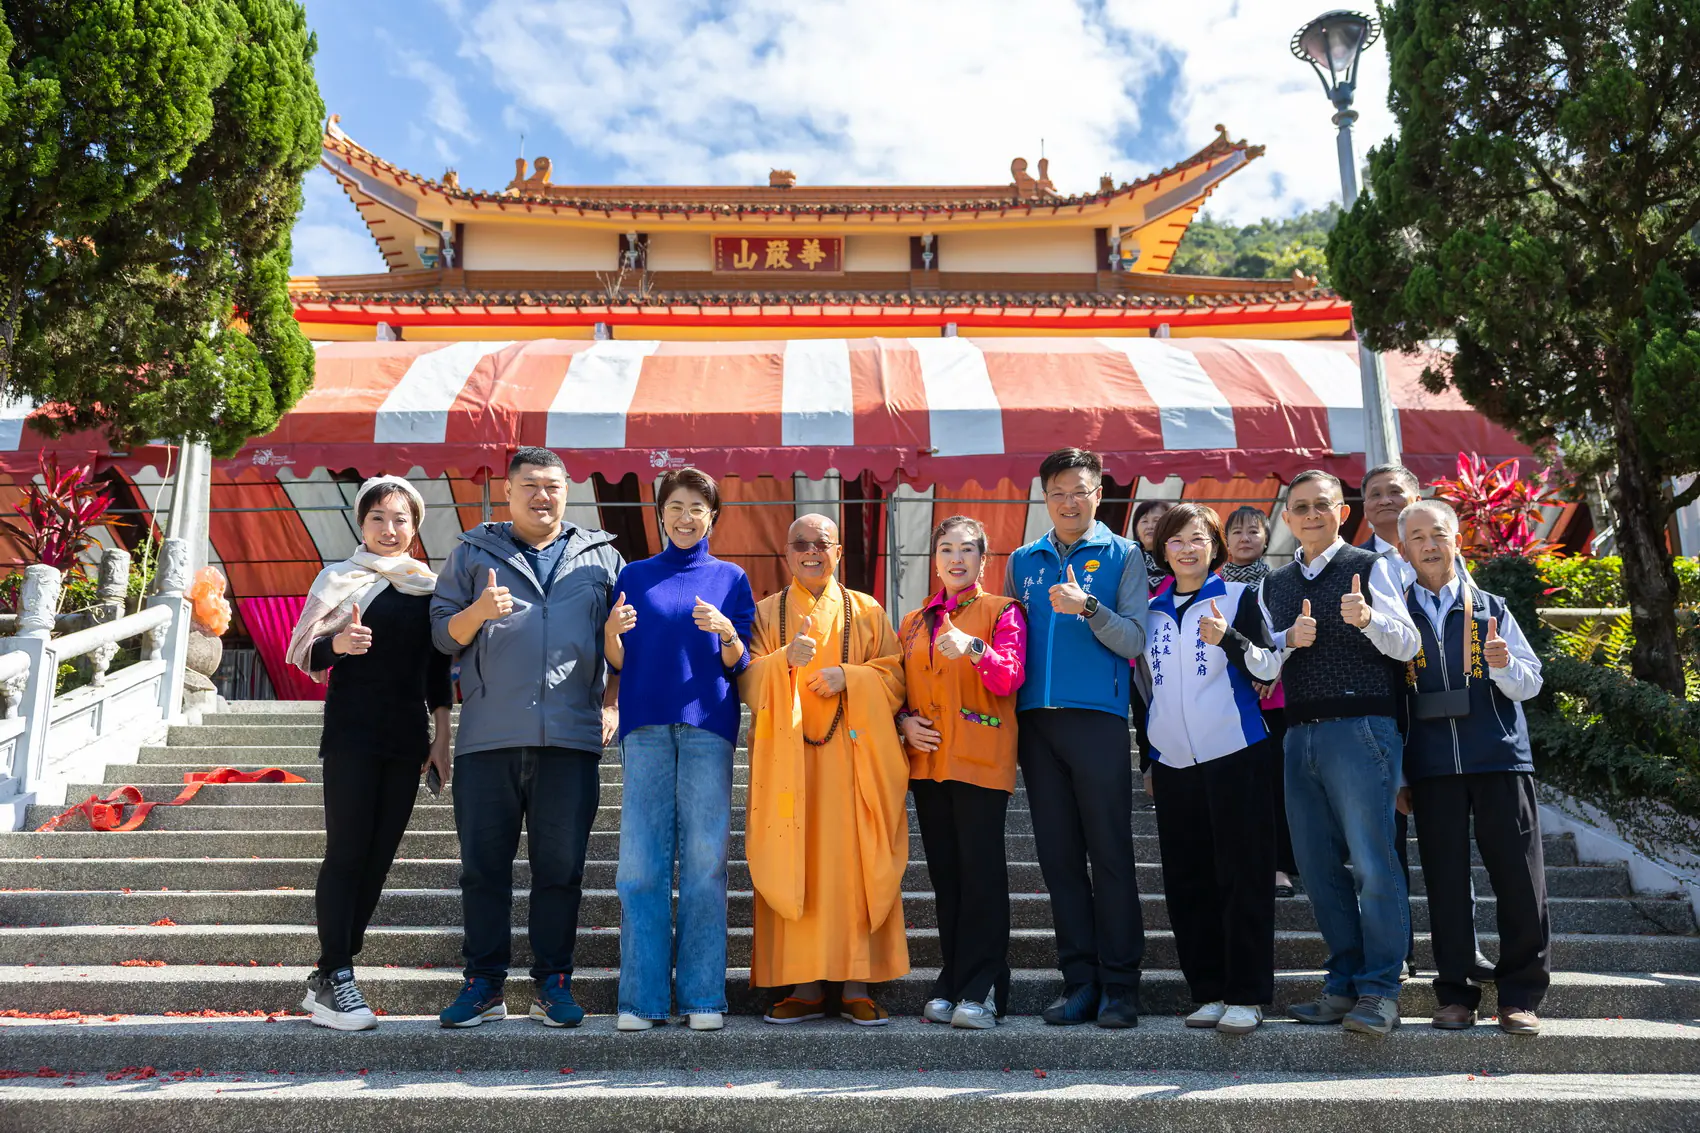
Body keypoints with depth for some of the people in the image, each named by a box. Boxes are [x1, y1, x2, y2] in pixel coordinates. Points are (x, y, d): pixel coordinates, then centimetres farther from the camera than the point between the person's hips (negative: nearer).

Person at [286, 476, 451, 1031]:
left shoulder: (429, 588, 12)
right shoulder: (341, 578, 3)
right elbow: (308, 655, -2)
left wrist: (442, 738, 10)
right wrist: (339, 644, -23)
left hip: (406, 736, 4)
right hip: (352, 730, -4)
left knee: (378, 858, 3)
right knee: (347, 852, -9)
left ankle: (327, 978, 12)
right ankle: (335, 982, -4)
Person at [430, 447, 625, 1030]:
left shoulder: (601, 556, 14)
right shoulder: (474, 552, 13)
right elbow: (442, 633, 10)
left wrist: (612, 706, 4)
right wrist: (477, 611, -10)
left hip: (571, 737, 0)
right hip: (487, 736, 0)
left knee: (561, 865, 3)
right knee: (483, 864, 4)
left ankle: (553, 982, 14)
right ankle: (484, 982, 16)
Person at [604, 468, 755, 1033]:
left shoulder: (730, 578, 12)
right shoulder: (635, 575, 15)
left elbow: (740, 667, 6)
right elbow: (619, 664, 11)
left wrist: (726, 633, -14)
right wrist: (612, 632, -10)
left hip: (707, 726, -1)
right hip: (645, 725, 1)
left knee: (705, 859, -2)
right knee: (640, 861, -2)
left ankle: (703, 996, 4)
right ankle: (640, 997, 4)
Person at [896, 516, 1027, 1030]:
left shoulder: (1002, 611, 2)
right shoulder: (914, 622, 16)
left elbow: (1010, 678, -12)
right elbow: (898, 688, 19)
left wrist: (973, 647, -29)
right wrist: (904, 721, -1)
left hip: (981, 760, -5)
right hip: (928, 758, 5)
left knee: (981, 870, -7)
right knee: (944, 873, 8)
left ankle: (981, 990, 0)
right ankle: (953, 982, 17)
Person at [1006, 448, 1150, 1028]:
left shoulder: (1123, 555, 6)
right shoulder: (1023, 561, 16)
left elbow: (1135, 641, -3)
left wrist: (1087, 608, -18)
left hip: (1098, 718, -4)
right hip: (1035, 719, 4)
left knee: (1110, 853, -3)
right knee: (1059, 855, 6)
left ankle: (1119, 982, 6)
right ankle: (1079, 980, 13)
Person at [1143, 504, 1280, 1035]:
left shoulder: (1240, 596, 3)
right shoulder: (1152, 611, 15)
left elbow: (1270, 666, -5)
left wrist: (1228, 638, -23)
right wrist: (1148, 761, 19)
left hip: (1233, 755, -4)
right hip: (1173, 762, 5)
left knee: (1242, 876, -4)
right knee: (1187, 881, 6)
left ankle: (1247, 995, 2)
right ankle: (1209, 991, 15)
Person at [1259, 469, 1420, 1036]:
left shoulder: (1369, 567, 4)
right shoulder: (1274, 584, 18)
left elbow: (1407, 645, -2)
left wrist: (1369, 619, -22)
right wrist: (1289, 639, -5)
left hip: (1360, 728, -5)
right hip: (1300, 733, 5)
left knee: (1371, 861, -7)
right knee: (1318, 866, 8)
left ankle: (1381, 989, 2)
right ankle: (1344, 983, 18)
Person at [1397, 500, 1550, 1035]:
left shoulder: (1491, 608, 13)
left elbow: (1529, 684, 8)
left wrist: (1505, 665, -15)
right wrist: (1394, 776, 7)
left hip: (1499, 757, 0)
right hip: (1431, 766, 0)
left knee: (1520, 880, -1)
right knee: (1445, 881, 3)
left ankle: (1520, 995, 11)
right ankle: (1456, 994, 13)